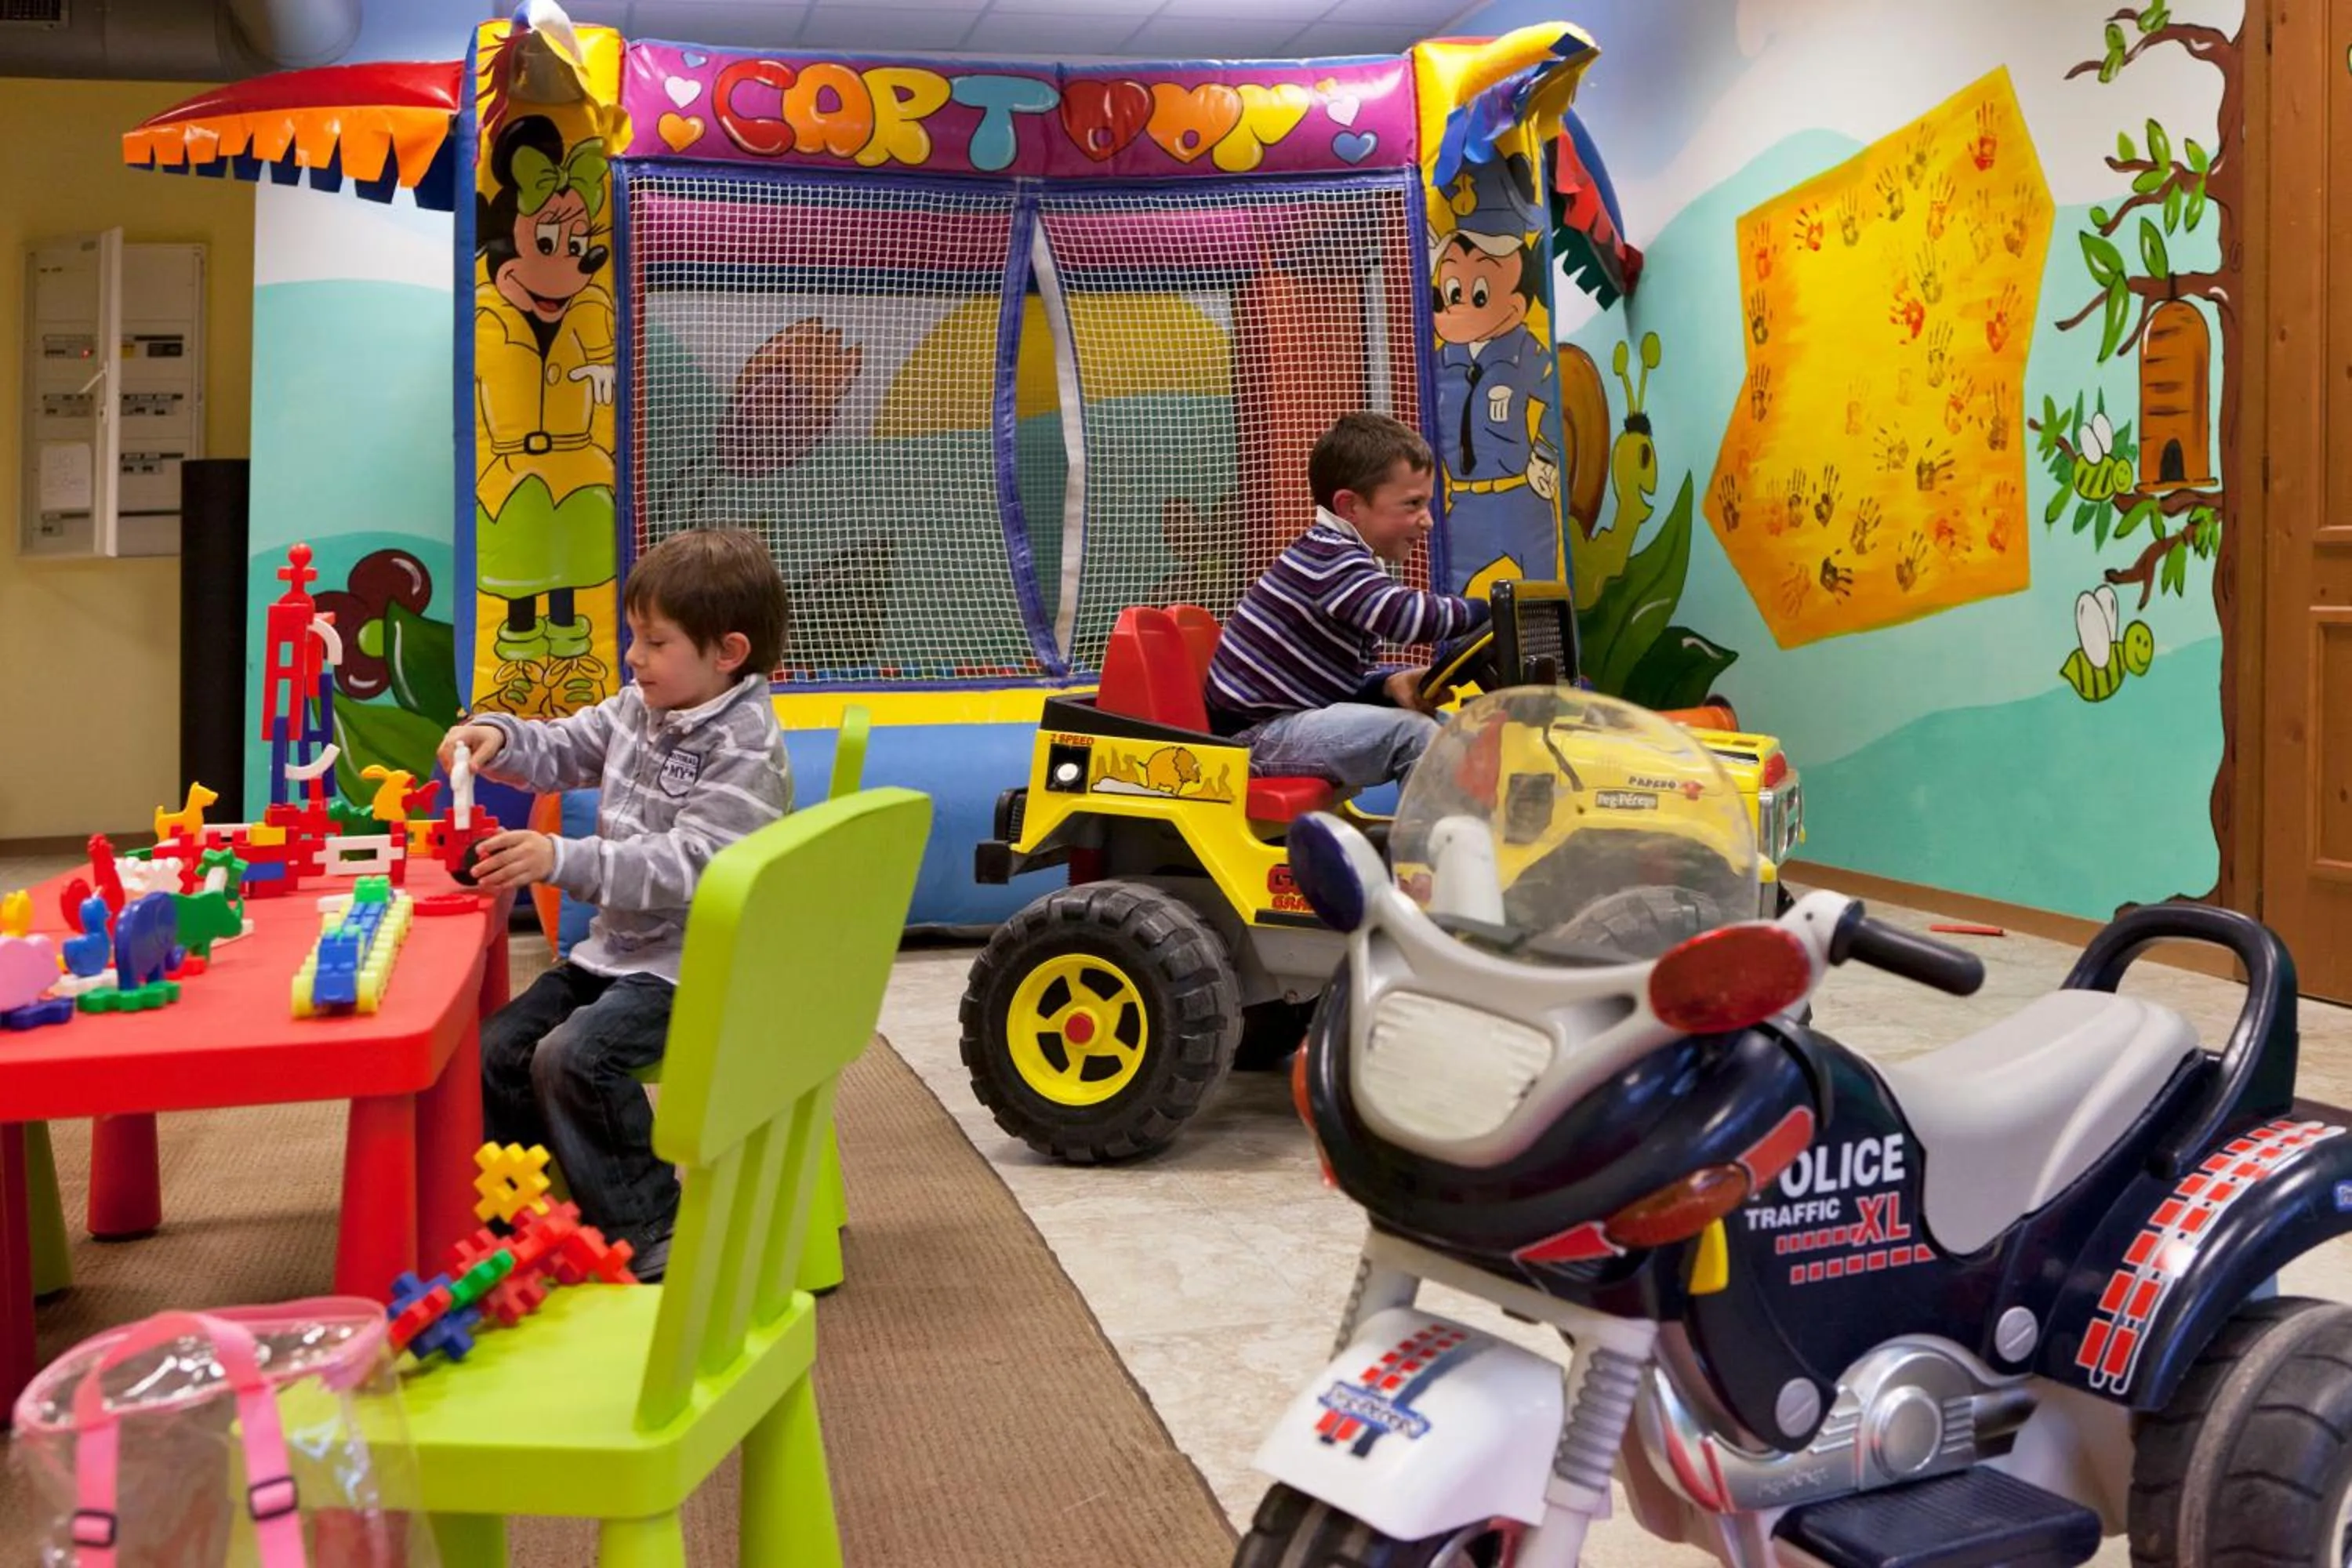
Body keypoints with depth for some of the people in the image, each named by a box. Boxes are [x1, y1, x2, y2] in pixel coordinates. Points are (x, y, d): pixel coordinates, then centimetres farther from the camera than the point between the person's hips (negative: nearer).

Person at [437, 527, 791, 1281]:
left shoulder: (746, 751, -19)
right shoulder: (638, 709, 8)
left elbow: (684, 868, -27)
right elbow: (563, 750, 22)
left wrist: (562, 860, -35)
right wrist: (499, 736, -1)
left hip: (689, 966, -9)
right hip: (615, 947, 9)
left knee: (573, 1057, -25)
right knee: (498, 1049, -1)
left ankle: (648, 1230, -9)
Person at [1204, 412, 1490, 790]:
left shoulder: (1350, 561, 14)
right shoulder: (1327, 556, -17)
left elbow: (1354, 677, 14)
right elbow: (1405, 616, -32)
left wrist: (1390, 684, -8)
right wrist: (1484, 612, -18)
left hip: (1294, 718, 10)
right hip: (1256, 734, -10)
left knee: (1441, 728, 11)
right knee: (1410, 731, -23)